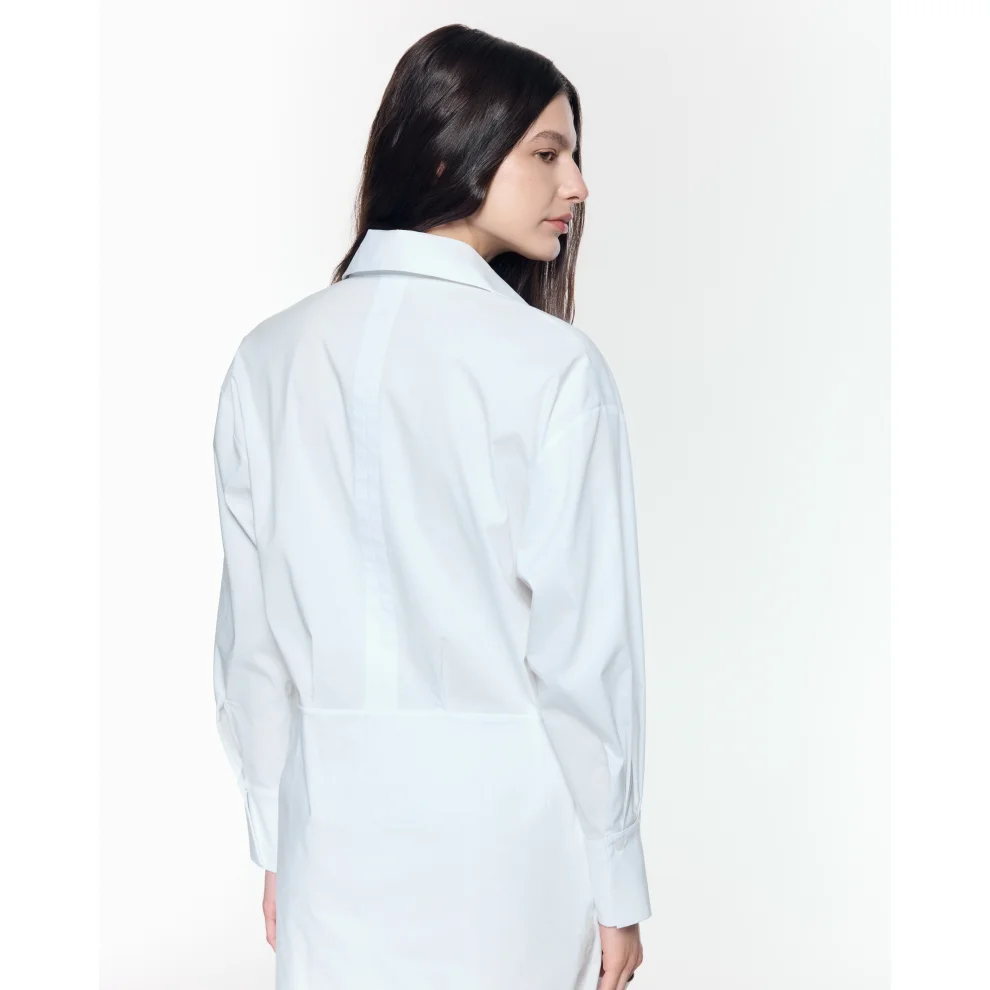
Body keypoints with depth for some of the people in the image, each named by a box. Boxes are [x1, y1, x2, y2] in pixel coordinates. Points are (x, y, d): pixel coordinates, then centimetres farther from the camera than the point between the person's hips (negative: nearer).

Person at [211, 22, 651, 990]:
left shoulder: (271, 357, 0)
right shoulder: (552, 365, -14)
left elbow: (251, 640, 4)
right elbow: (582, 644, -12)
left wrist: (275, 842, 14)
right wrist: (617, 882, -1)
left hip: (335, 813, 4)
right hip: (503, 827, -3)